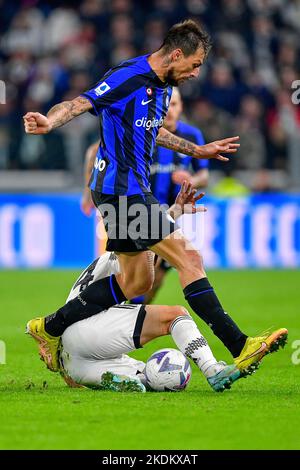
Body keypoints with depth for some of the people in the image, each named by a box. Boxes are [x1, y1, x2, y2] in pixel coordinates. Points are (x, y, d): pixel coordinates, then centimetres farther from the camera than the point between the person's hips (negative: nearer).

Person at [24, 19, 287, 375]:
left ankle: (51, 328, 20)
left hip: (130, 191, 10)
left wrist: (198, 151, 36)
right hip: (121, 190, -10)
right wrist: (48, 122, -44)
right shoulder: (128, 78, -16)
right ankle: (239, 348, -12)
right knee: (188, 258, -12)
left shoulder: (163, 86, 13)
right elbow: (78, 104, -23)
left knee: (137, 281, 14)